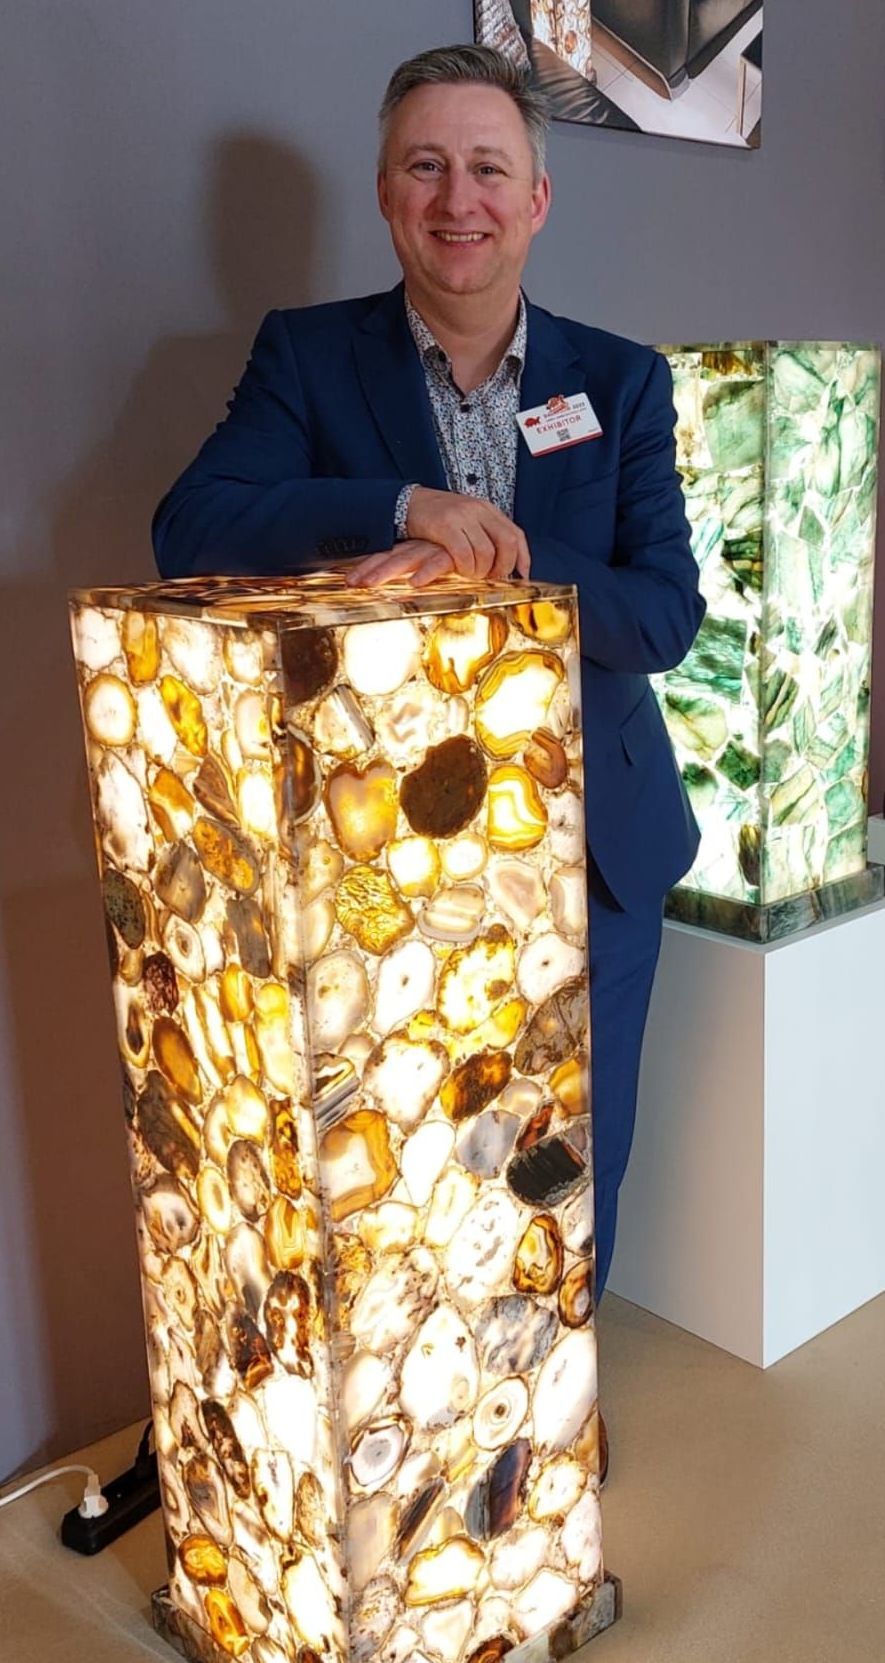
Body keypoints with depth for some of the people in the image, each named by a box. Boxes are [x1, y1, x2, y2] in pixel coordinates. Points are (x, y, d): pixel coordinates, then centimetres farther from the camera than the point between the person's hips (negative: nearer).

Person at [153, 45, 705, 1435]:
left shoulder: (623, 381, 1)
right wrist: (408, 507, -29)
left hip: (589, 843, 2)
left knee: (575, 1160, 17)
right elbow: (190, 531, -16)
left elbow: (667, 613, -9)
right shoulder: (308, 355, -2)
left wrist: (475, 567, -26)